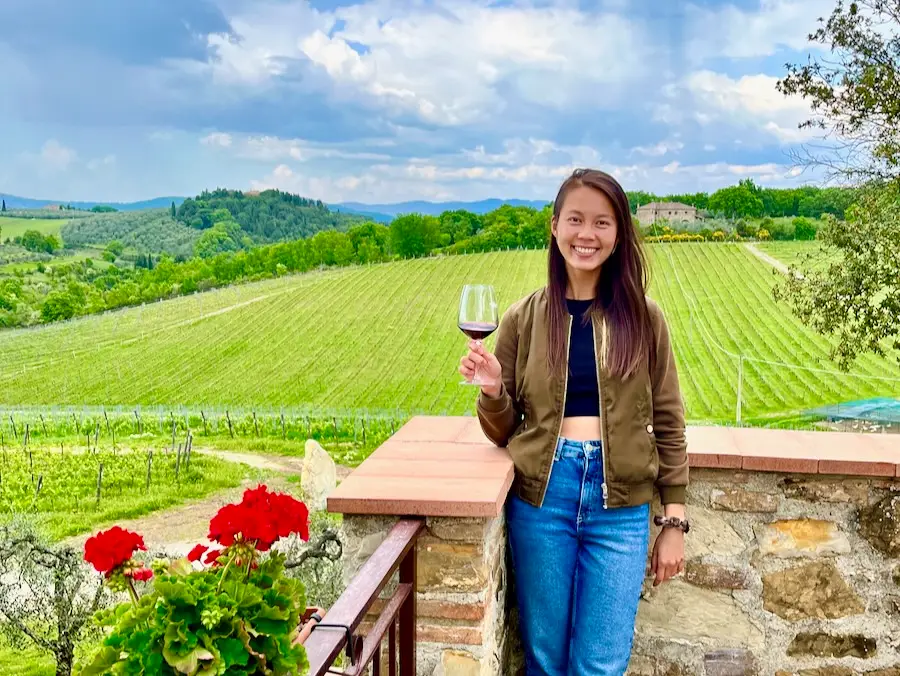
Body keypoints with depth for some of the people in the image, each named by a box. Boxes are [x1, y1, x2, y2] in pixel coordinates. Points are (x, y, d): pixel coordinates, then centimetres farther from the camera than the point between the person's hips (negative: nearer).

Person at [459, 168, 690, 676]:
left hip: (620, 506, 0)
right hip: (541, 498, 1)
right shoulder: (524, 317, 2)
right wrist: (492, 390, -14)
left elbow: (669, 423, 5)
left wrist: (675, 522, 3)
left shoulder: (643, 318, 1)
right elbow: (504, 430, 7)